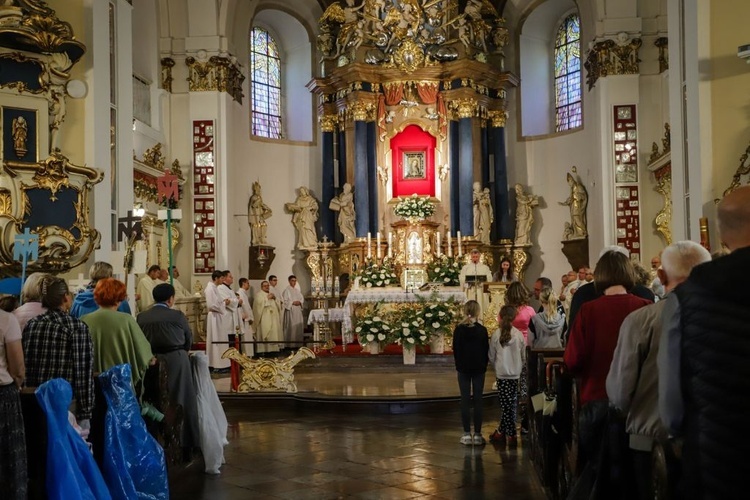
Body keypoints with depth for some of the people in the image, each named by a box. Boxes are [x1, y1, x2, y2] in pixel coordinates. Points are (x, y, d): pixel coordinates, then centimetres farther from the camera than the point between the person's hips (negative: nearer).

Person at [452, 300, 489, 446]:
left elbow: (455, 350, 0)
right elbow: (486, 351, -3)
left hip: (463, 369, 1)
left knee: (465, 400, 5)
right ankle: (477, 434, 4)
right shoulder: (482, 330, -9)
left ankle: (467, 434, 5)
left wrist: (459, 365, 11)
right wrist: (484, 366, 10)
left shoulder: (458, 329, -5)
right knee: (478, 401, 4)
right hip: (479, 369, -1)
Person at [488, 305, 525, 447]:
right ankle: (501, 432, 14)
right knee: (510, 404, 9)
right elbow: (524, 356, 4)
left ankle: (511, 434, 4)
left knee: (506, 404, 3)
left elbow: (491, 356, 0)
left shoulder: (496, 335, -8)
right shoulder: (519, 335, -5)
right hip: (516, 373, 2)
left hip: (502, 373, -1)